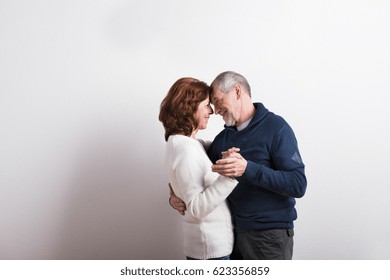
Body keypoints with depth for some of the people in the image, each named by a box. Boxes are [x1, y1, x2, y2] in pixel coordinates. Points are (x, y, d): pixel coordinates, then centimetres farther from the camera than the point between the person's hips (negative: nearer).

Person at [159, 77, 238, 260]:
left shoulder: (187, 143, 6)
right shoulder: (185, 149, -23)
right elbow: (196, 208, -26)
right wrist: (228, 176, -33)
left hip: (208, 240, 9)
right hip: (211, 244, -9)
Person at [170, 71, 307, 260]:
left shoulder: (275, 127, -10)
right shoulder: (222, 138, 8)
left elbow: (298, 185, -18)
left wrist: (247, 169, -29)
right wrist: (176, 196, -2)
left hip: (269, 233, -6)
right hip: (234, 232, 6)